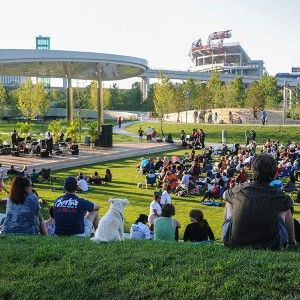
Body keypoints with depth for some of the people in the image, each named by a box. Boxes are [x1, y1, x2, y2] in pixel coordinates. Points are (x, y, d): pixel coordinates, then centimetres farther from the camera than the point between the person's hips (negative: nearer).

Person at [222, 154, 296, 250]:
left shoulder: (240, 189, -6)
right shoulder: (278, 195, -8)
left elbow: (225, 195, 19)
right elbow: (289, 203, 18)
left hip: (235, 243, 1)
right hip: (271, 245, 0)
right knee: (285, 209, 21)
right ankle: (292, 241, 39)